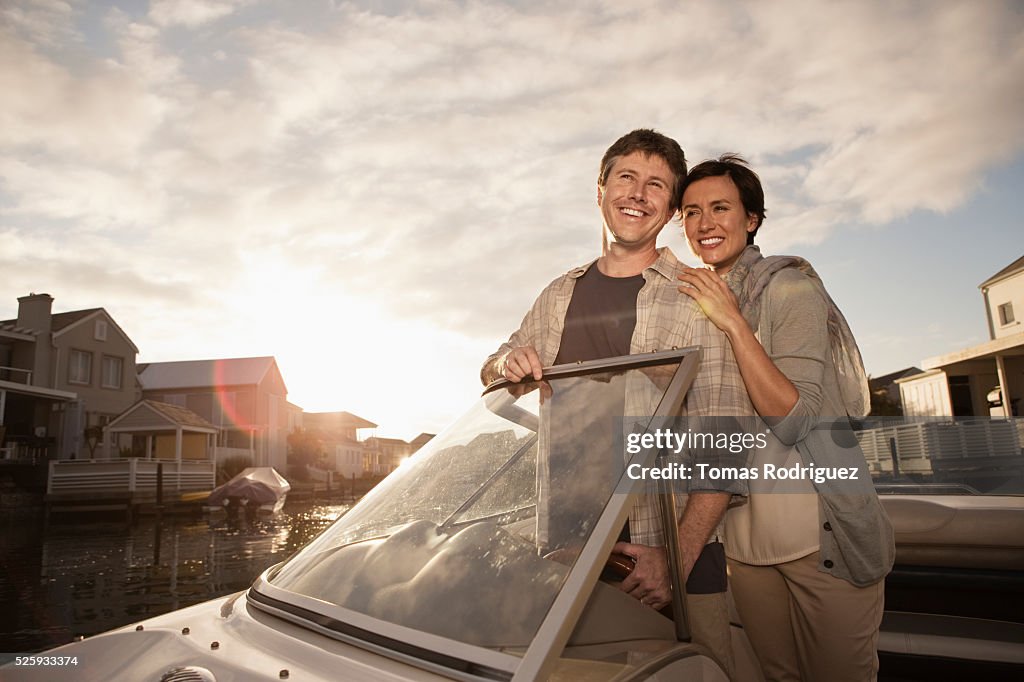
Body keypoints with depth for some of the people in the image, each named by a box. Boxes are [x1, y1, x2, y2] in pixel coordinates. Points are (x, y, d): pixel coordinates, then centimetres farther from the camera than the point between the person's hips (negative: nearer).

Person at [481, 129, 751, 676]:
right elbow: (491, 372, 22)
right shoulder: (560, 295, 11)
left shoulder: (697, 299, -4)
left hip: (674, 546, -3)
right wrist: (507, 364, -3)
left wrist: (678, 556, -19)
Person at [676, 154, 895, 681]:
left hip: (822, 533, -5)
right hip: (742, 535, 5)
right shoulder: (697, 301, 8)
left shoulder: (789, 285, -9)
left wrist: (734, 323, -24)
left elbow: (792, 419, -21)